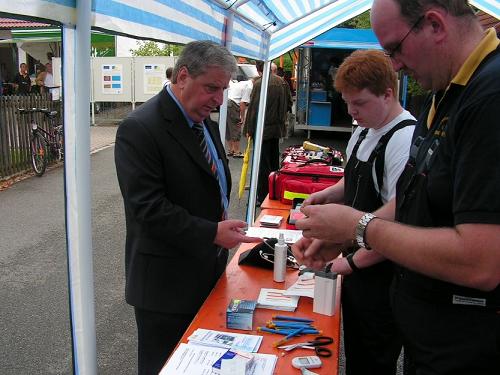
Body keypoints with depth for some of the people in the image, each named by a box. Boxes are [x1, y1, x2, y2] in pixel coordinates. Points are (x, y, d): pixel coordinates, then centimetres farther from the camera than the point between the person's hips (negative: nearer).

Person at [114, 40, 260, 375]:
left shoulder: (205, 122, 10)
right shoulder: (139, 129, -19)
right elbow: (148, 208, -24)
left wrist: (223, 228, 6)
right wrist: (212, 233, -25)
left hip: (208, 272, 8)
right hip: (167, 284, -8)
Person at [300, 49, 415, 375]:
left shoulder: (405, 140, -24)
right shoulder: (363, 133, 5)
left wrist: (353, 262, -16)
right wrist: (328, 195, 0)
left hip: (381, 275, -8)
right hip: (356, 267, 8)